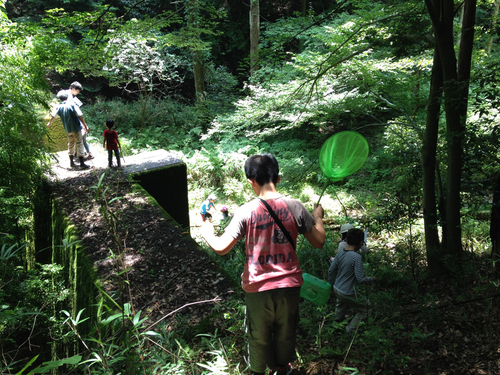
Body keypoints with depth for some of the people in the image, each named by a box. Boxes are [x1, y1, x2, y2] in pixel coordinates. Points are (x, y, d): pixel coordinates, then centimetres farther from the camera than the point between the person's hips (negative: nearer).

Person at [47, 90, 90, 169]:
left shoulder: (59, 107, 3)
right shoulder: (72, 105, -11)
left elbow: (53, 116, 20)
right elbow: (80, 116, -16)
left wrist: (49, 123, 39)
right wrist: (85, 126, -9)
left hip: (68, 129, 5)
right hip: (76, 128, -5)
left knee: (71, 145, 19)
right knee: (79, 144, -2)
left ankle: (71, 162, 26)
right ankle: (82, 164, -5)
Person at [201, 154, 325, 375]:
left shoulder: (246, 212, -17)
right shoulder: (294, 207, -12)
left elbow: (221, 248, -19)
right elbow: (319, 242, -5)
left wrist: (207, 233, 2)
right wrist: (318, 217, 14)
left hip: (258, 287, -2)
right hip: (289, 284, 2)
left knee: (259, 335, 22)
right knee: (285, 331, 26)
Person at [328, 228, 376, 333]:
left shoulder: (340, 253, -5)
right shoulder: (356, 257, -25)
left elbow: (331, 270, 4)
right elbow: (361, 279, -25)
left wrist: (331, 284, 20)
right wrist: (372, 279, -4)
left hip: (337, 289, 7)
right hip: (348, 293, -7)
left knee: (342, 303, 38)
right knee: (366, 308, 16)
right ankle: (351, 329, 19)